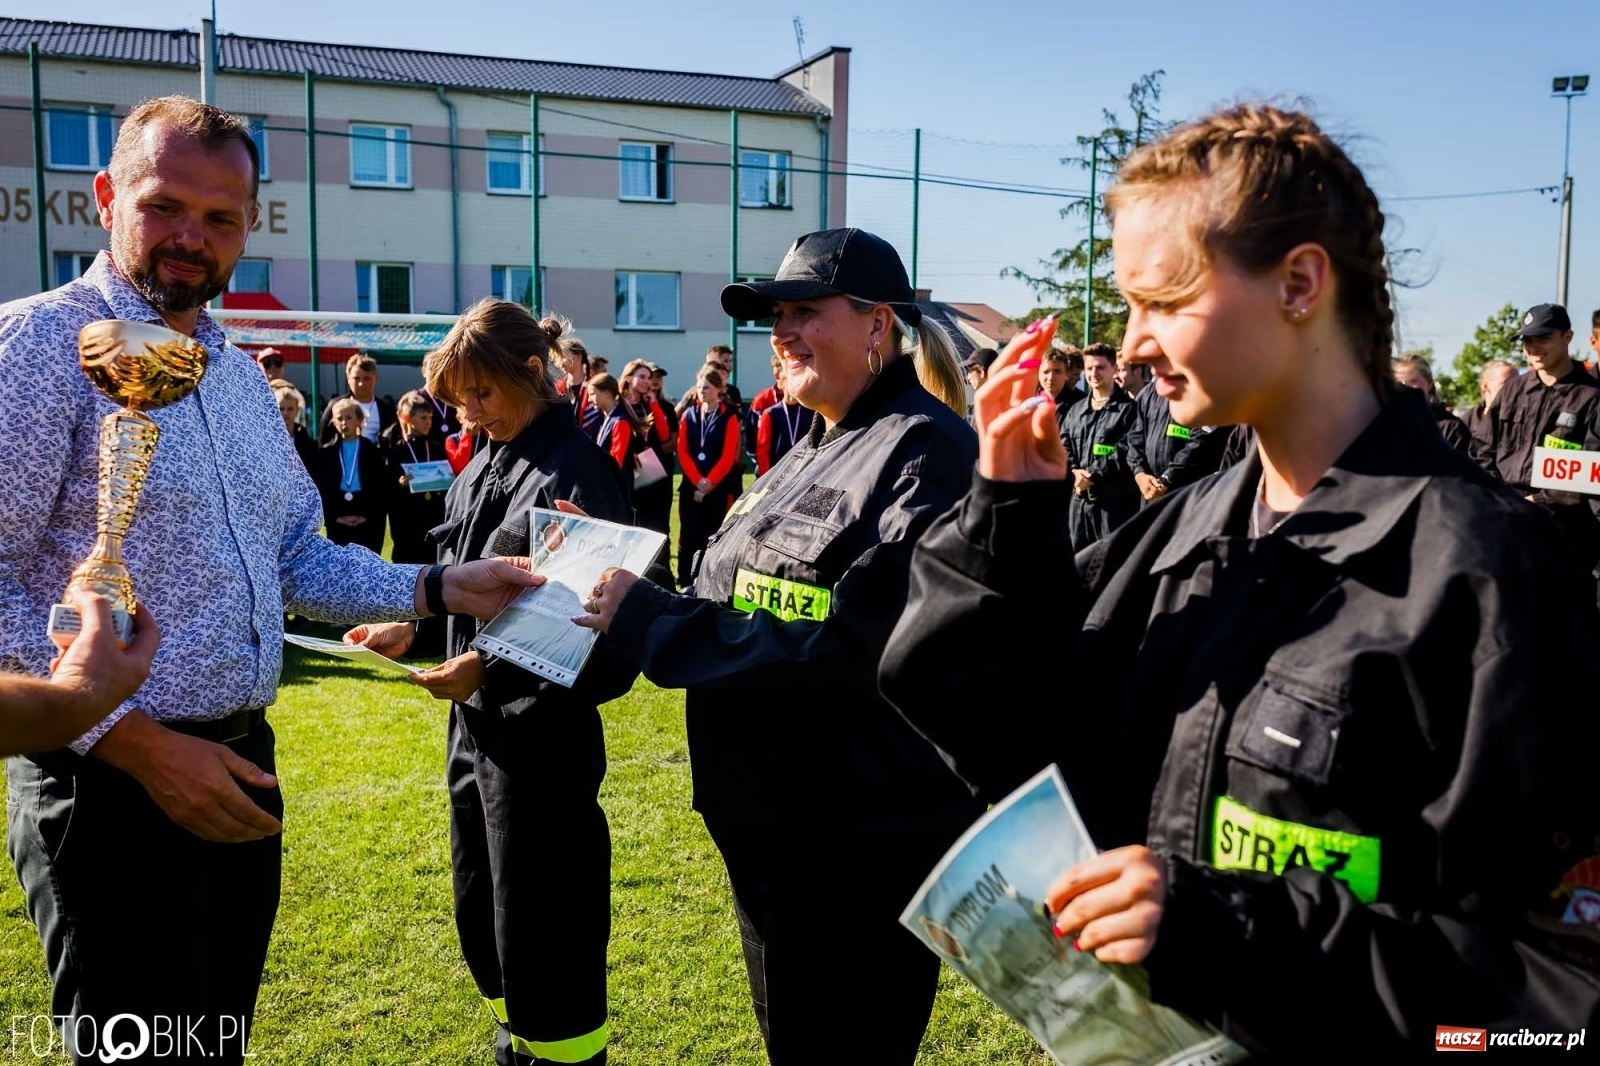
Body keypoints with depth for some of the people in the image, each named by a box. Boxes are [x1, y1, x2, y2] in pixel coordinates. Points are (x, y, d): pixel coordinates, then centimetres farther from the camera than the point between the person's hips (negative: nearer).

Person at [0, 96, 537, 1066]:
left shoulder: (240, 373, 12)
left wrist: (437, 589, 5)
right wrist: (137, 744, -21)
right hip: (113, 783, -7)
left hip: (240, 769, 7)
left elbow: (299, 557, 18)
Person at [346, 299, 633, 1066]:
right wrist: (414, 628, 3)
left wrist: (491, 669, -23)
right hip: (475, 717, 9)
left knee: (543, 916, 4)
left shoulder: (574, 470, -16)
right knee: (479, 904, 21)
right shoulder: (483, 465, 10)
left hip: (541, 729, -9)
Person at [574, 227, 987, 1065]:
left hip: (865, 841, -9)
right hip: (771, 817, 9)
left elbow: (850, 640, -29)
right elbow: (739, 605, 14)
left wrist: (649, 619, -23)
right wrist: (634, 602, -4)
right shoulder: (809, 454, 12)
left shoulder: (924, 453, -17)